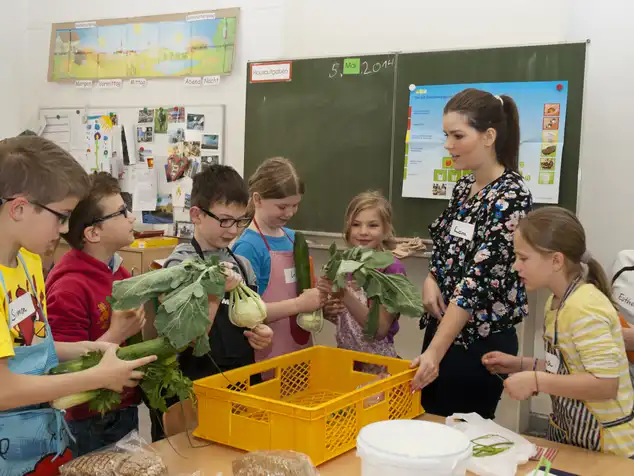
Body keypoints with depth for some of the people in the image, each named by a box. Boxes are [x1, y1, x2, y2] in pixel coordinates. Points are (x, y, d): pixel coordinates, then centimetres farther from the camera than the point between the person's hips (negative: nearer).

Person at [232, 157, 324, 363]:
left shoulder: (294, 238, 5)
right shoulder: (248, 247, -15)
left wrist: (320, 299, -3)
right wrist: (299, 304, -23)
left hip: (301, 349, 7)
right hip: (268, 356, -6)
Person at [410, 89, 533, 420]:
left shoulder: (511, 197, -18)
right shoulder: (464, 186, 6)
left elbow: (479, 278, -24)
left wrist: (435, 351, -27)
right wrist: (431, 278, -5)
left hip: (481, 341, -7)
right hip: (442, 327, 8)